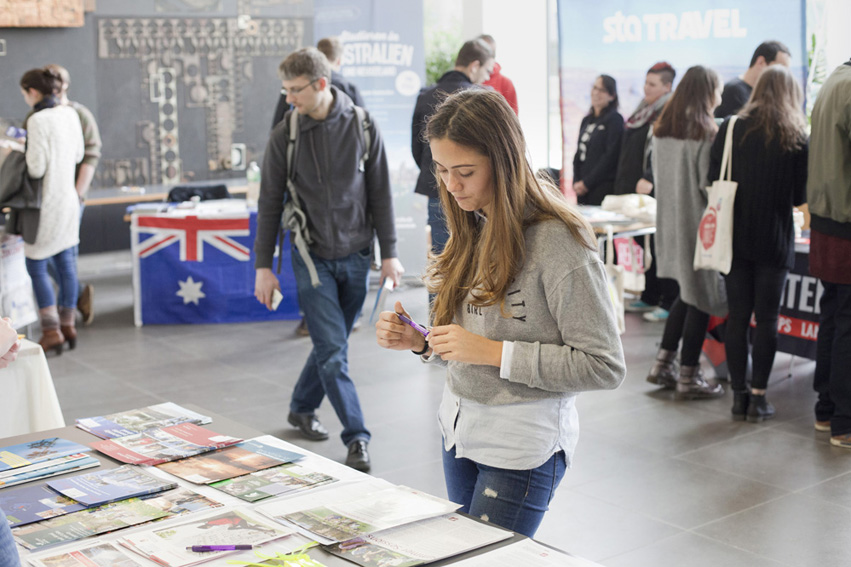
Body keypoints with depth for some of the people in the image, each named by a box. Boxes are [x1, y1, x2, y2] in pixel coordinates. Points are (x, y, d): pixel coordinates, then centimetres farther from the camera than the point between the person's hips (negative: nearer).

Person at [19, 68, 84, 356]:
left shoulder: (38, 120, -19)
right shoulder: (70, 114, 4)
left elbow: (36, 169, -18)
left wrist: (27, 152, -1)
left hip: (48, 202, -7)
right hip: (69, 196, 7)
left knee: (36, 266, 2)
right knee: (66, 263, 13)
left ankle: (51, 332, 1)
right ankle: (68, 325, 20)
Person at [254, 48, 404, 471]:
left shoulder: (362, 127, -3)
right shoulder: (284, 136, -4)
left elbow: (380, 194, 2)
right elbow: (270, 205, 1)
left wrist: (389, 254, 1)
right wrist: (263, 266, 0)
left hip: (355, 257, 2)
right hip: (312, 258, -2)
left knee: (332, 344, 12)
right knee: (332, 349, -8)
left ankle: (302, 408, 35)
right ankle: (356, 437, -1)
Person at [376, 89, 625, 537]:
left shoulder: (558, 241, -18)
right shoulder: (473, 229, 6)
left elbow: (604, 367, -19)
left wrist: (494, 353, -21)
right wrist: (419, 341, -4)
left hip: (523, 446, -7)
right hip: (459, 429, 8)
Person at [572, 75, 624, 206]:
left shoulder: (615, 119, -4)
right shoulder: (586, 120, 17)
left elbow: (610, 156, -11)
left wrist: (586, 182, -12)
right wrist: (576, 182, 3)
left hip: (603, 186, -6)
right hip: (582, 188, 6)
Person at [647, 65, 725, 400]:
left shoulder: (661, 130, 6)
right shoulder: (706, 133, -15)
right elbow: (710, 184, -16)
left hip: (668, 220, 7)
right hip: (697, 223, -7)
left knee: (688, 292, 19)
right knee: (701, 297, 2)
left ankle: (663, 364, 19)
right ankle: (688, 377, 7)